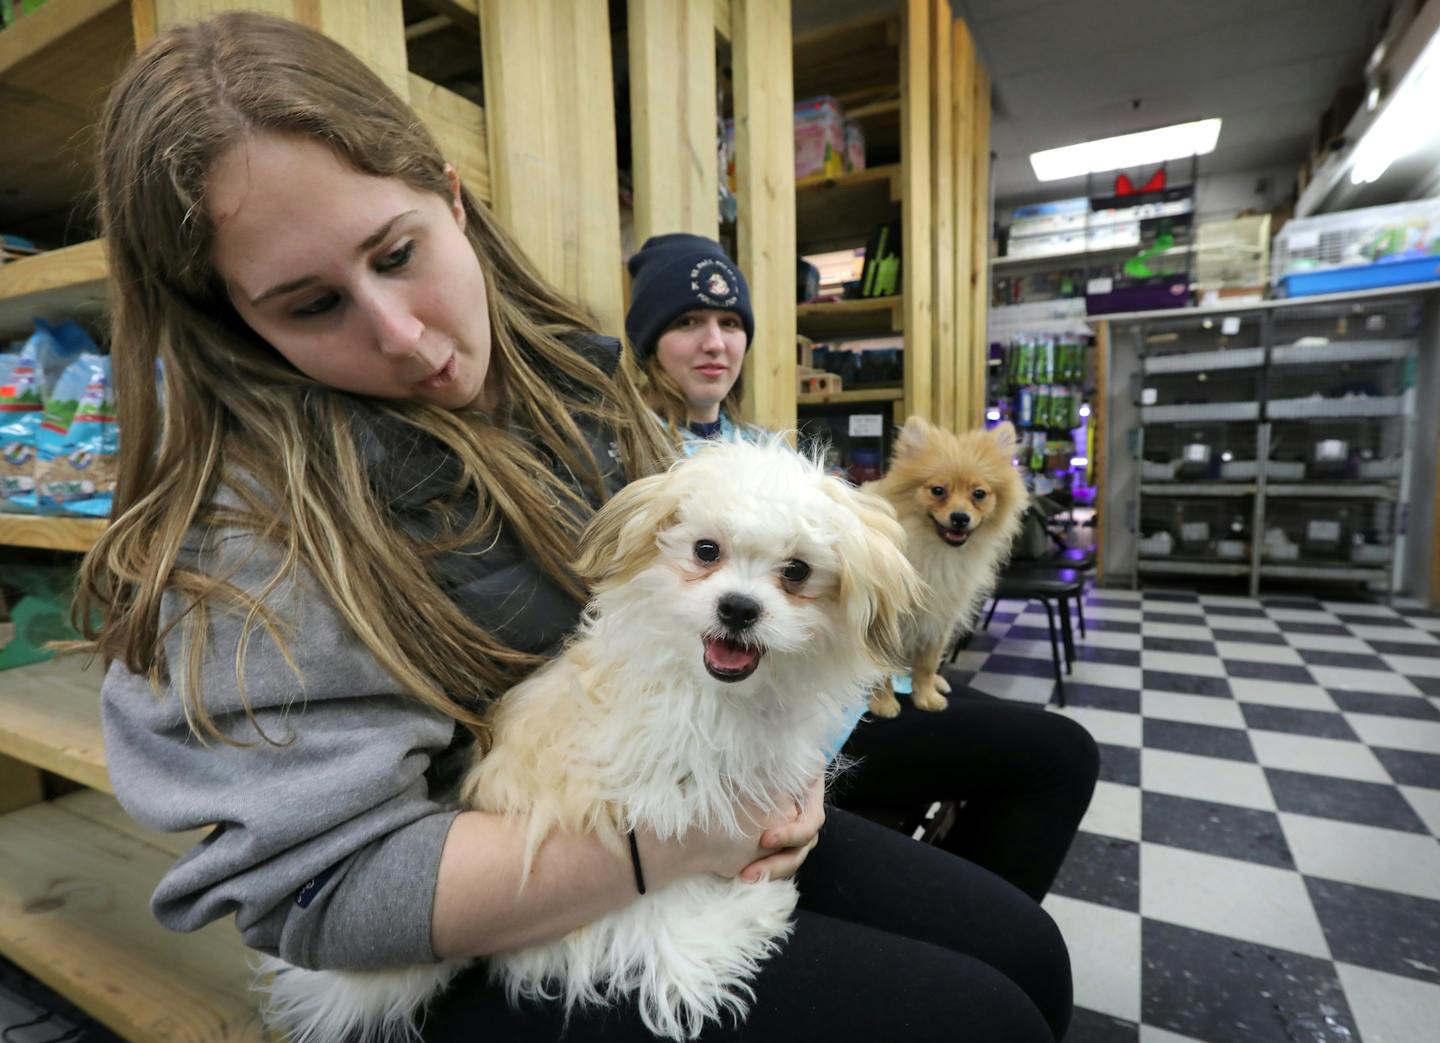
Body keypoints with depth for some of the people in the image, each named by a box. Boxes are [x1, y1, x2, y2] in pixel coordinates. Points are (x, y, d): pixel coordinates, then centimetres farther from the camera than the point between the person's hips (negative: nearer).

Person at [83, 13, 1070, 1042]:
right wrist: (659, 852, -26)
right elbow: (324, 886, -22)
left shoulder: (573, 374, -1)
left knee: (1025, 951, 6)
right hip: (494, 958, -5)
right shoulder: (246, 519, -19)